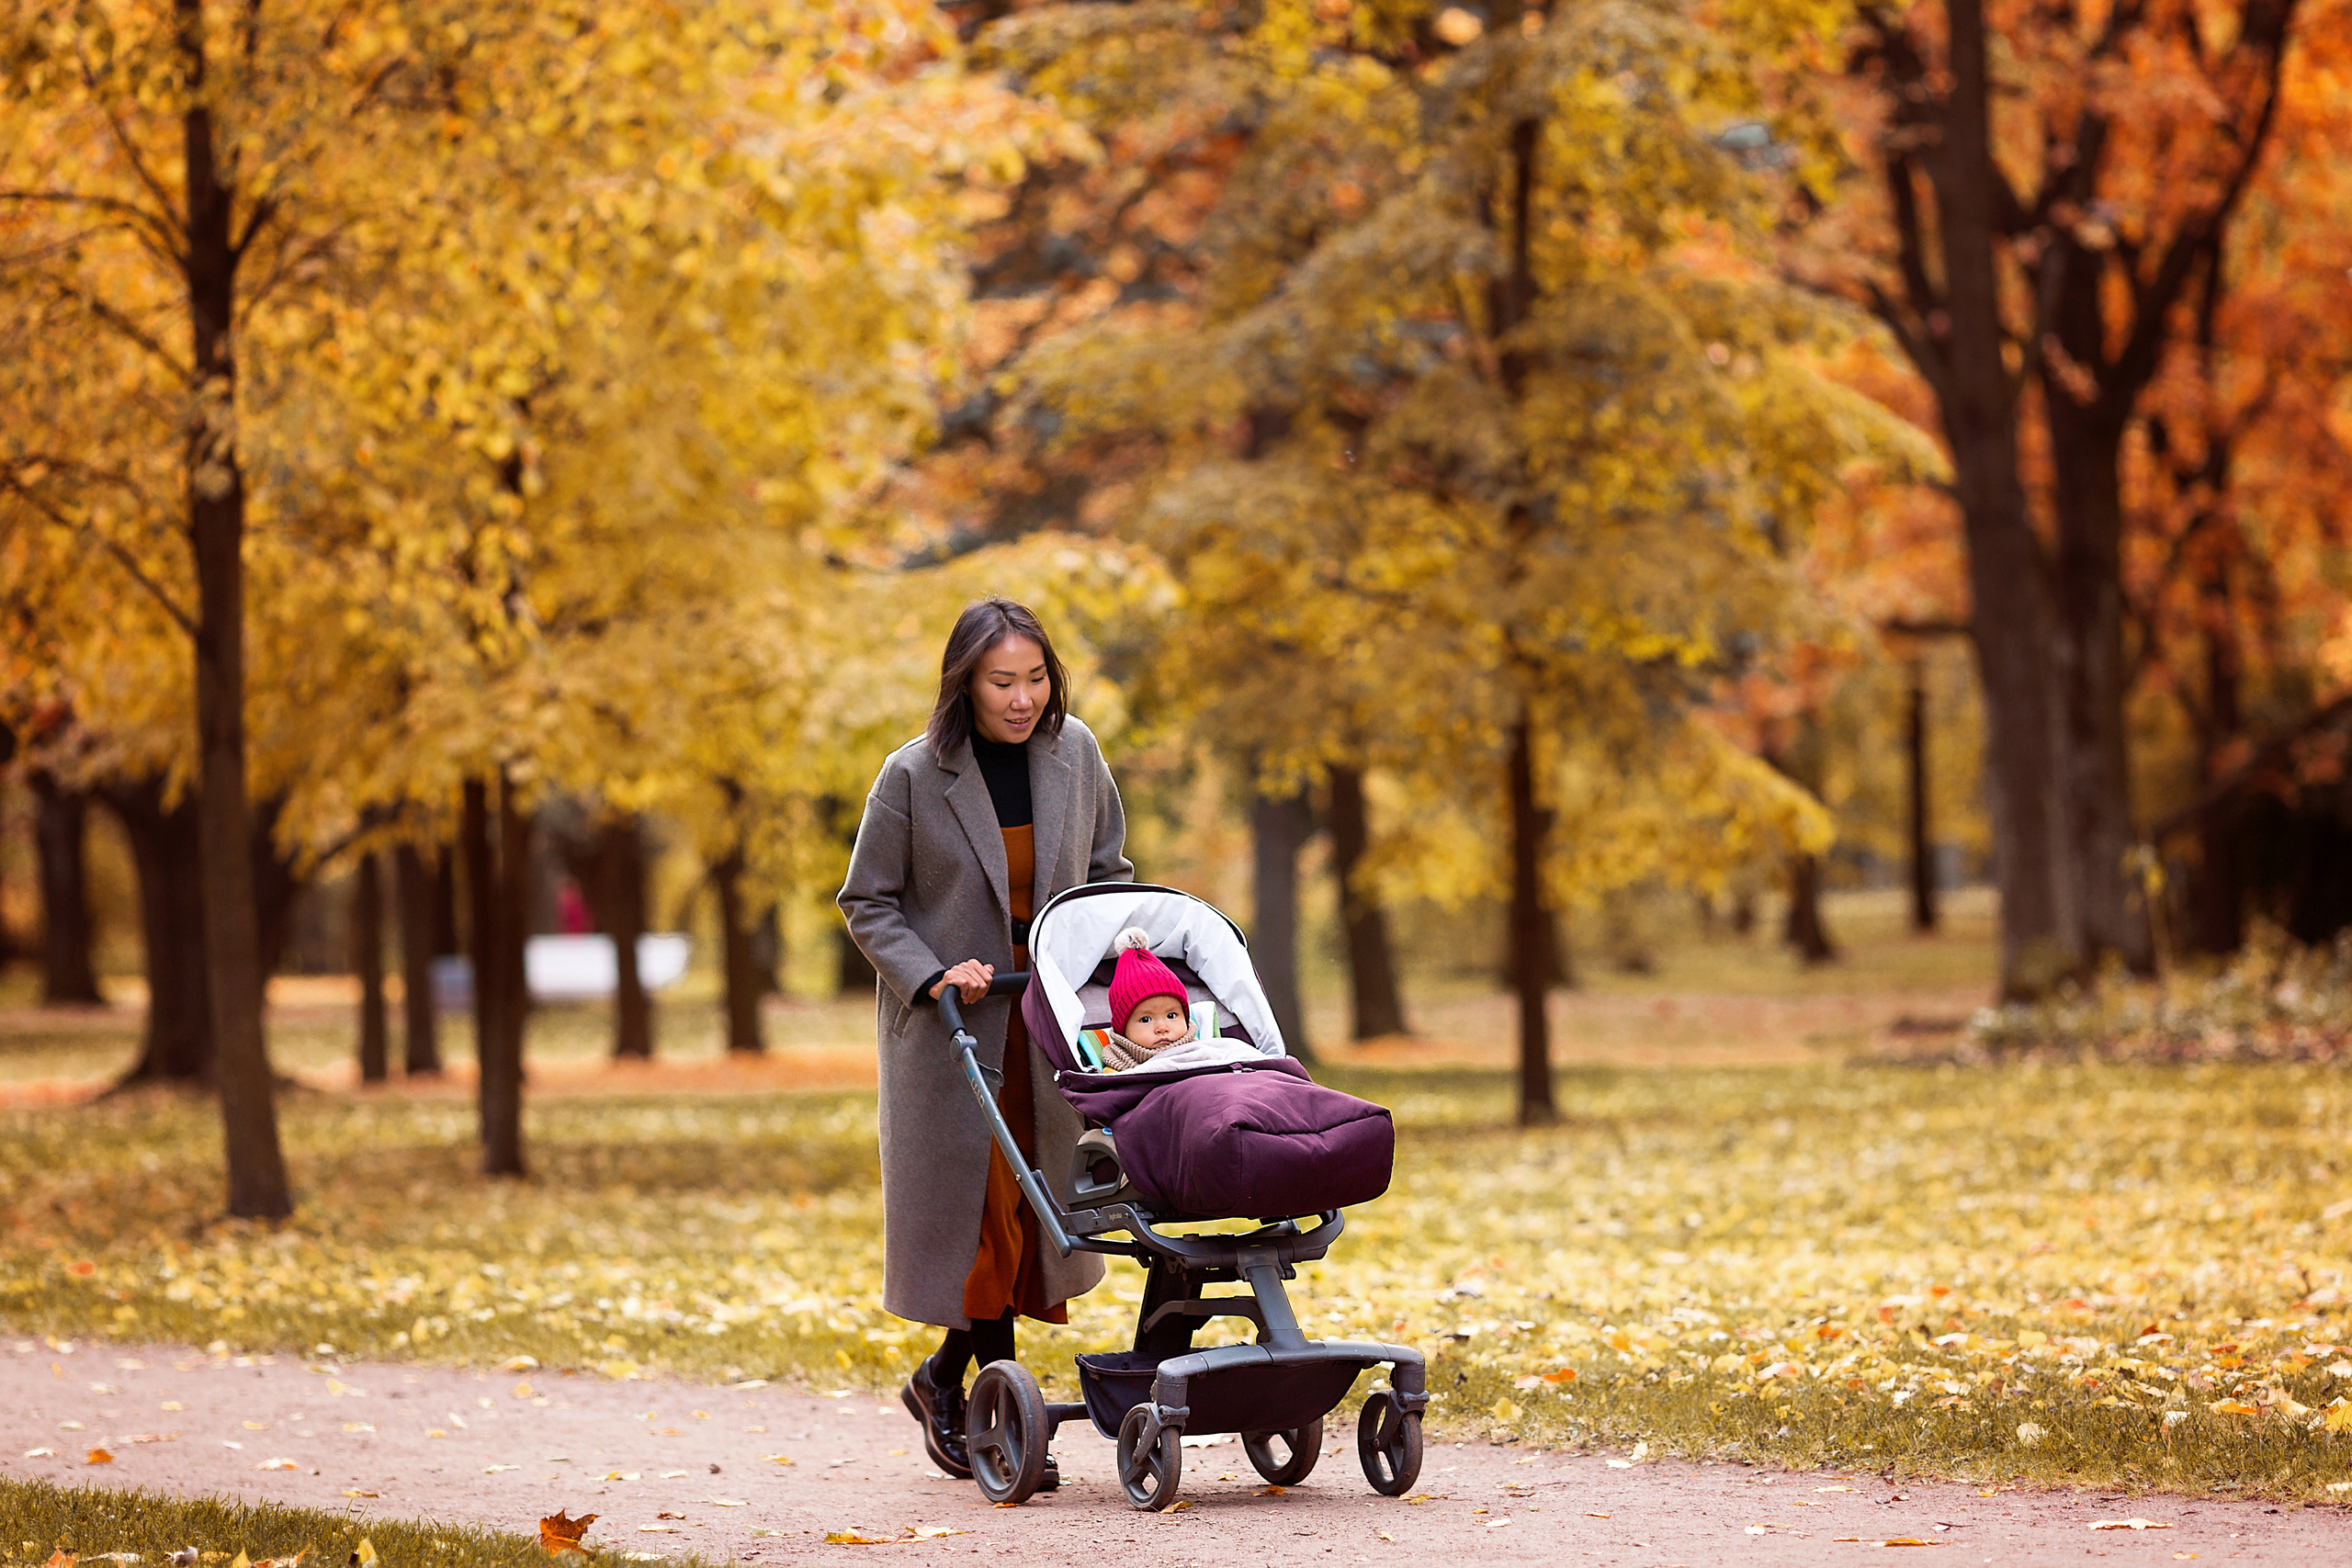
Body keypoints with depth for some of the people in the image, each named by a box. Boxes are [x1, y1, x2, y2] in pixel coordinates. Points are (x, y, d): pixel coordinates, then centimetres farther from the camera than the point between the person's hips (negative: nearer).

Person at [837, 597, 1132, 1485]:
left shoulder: (1073, 752, 0)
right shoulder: (914, 776, -10)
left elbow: (1110, 871, 14)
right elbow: (867, 903, -2)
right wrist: (933, 975, -17)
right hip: (952, 1018, -4)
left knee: (1038, 1206, 5)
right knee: (985, 1204, -6)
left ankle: (944, 1379, 22)